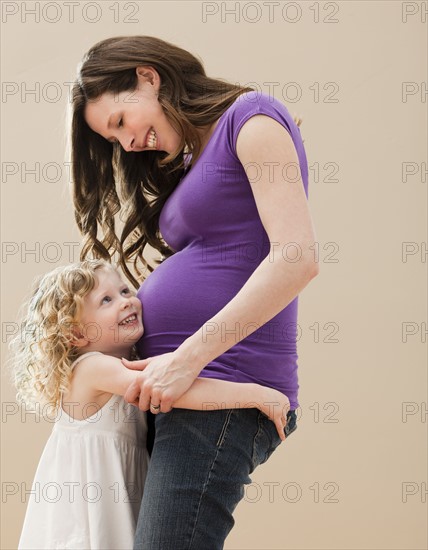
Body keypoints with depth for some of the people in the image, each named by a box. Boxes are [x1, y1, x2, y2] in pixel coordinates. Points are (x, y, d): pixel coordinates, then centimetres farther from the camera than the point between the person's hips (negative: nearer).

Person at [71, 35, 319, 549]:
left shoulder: (252, 118, -3)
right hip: (167, 387, 9)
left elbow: (296, 256, -16)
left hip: (222, 390, -8)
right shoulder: (190, 163, 24)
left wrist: (189, 358, -17)